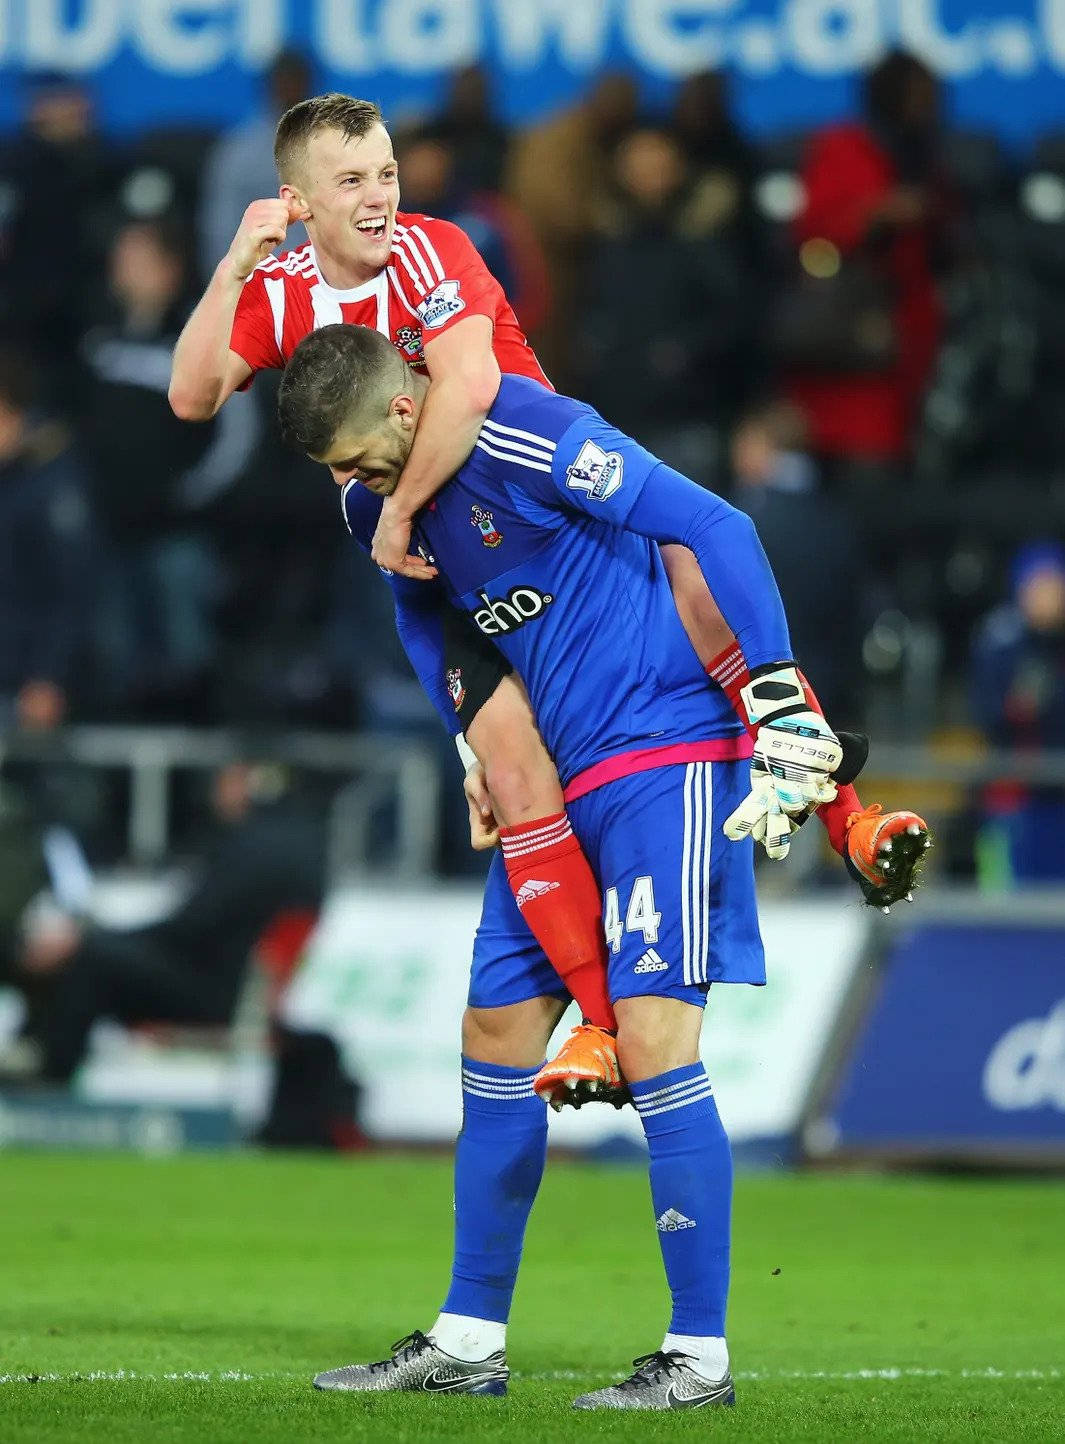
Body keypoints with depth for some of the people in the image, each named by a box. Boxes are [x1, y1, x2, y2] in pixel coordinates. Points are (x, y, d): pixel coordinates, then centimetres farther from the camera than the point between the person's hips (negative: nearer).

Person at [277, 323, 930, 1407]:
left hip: (667, 756, -8)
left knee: (651, 1035, -13)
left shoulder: (522, 435, -21)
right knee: (496, 1033, 8)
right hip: (554, 785, 8)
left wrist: (783, 707, -20)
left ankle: (699, 1356, -7)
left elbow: (718, 532, -20)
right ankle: (467, 1342, 17)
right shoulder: (377, 496, 5)